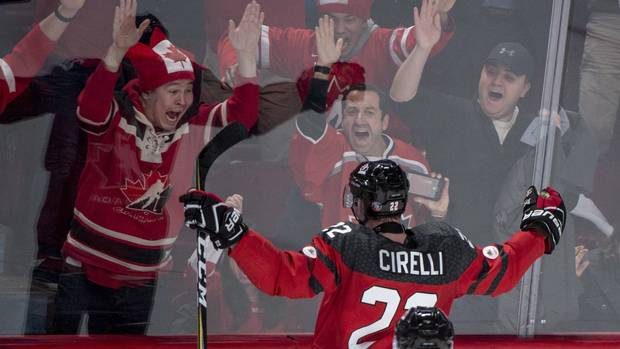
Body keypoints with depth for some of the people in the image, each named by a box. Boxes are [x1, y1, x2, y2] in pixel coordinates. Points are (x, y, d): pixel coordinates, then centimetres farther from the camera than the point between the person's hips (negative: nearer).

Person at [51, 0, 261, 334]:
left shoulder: (192, 127, 1)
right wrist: (119, 50, -47)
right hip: (85, 269, -4)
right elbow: (90, 106, -32)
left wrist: (244, 54, -20)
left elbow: (242, 114, -7)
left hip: (139, 279, 4)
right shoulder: (114, 118, -11)